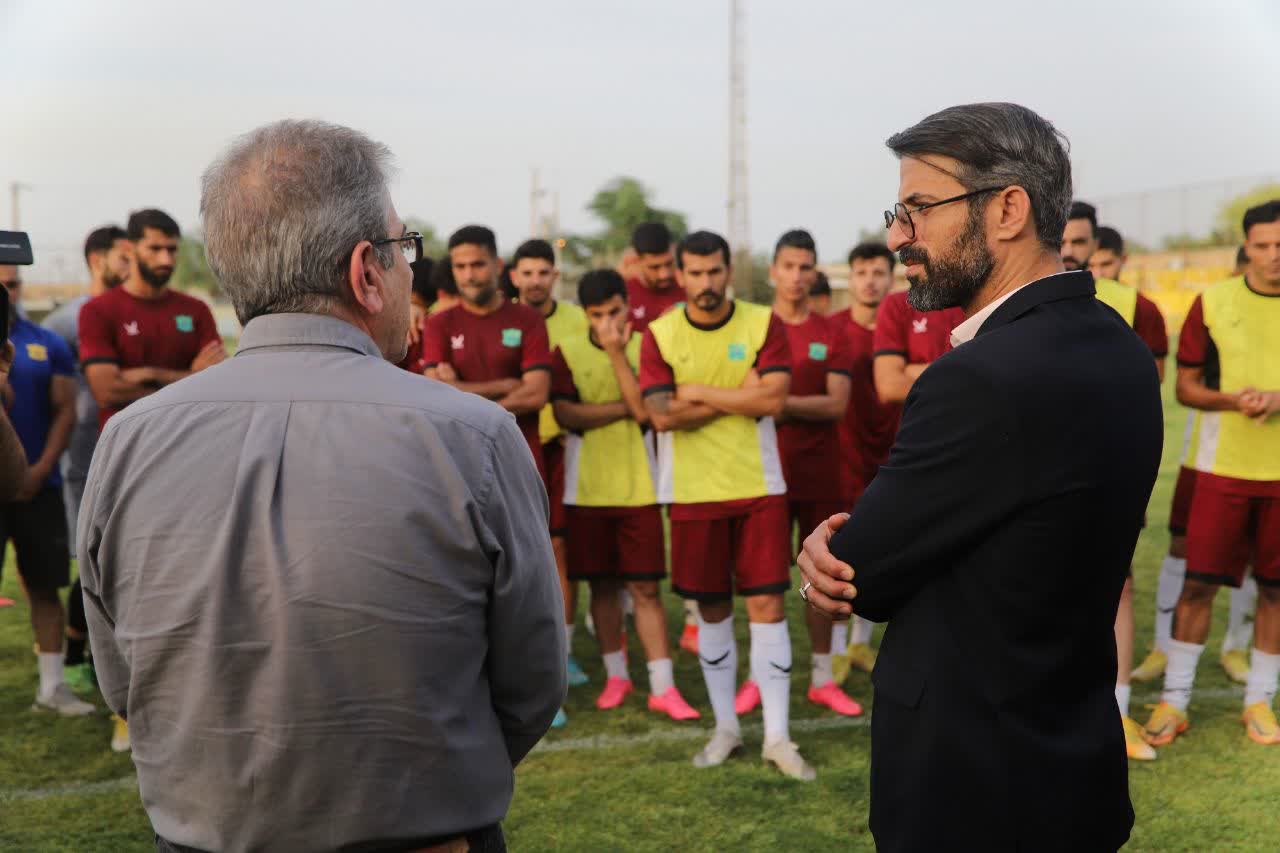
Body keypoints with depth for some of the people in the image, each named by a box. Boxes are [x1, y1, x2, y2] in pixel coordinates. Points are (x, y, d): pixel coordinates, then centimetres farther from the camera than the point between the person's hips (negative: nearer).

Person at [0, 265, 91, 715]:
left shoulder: (47, 345, 4)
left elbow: (65, 412, 1)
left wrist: (40, 469, -9)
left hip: (38, 487, 1)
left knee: (45, 586, 6)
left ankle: (52, 685, 15)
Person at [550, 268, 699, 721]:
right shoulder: (567, 350, 0)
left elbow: (644, 409, -14)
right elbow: (565, 413, -12)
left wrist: (617, 352, -17)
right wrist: (626, 408, -11)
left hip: (639, 487, 0)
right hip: (587, 489, 1)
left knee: (645, 588, 0)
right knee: (603, 586, 10)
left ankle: (662, 687, 5)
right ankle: (616, 675, 25)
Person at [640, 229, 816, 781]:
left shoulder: (764, 324, 0)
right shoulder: (660, 334, 0)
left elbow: (774, 399, -14)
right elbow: (661, 415, -12)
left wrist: (698, 392, -11)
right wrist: (738, 396, -12)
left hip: (759, 487, -1)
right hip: (693, 492, 1)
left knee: (767, 606, -2)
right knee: (711, 611, 9)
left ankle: (777, 736, 8)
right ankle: (725, 728, 24)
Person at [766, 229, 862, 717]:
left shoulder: (830, 335, 5)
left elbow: (838, 404, -6)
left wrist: (782, 403, -17)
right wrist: (809, 408, -10)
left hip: (820, 472, 2)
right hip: (768, 471, -1)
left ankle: (823, 678, 17)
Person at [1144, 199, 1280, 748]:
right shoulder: (1212, 302, 1)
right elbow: (1186, 386, 3)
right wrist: (1231, 400, -16)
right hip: (1223, 465, -1)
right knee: (1198, 581, 0)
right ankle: (1174, 700, 10)